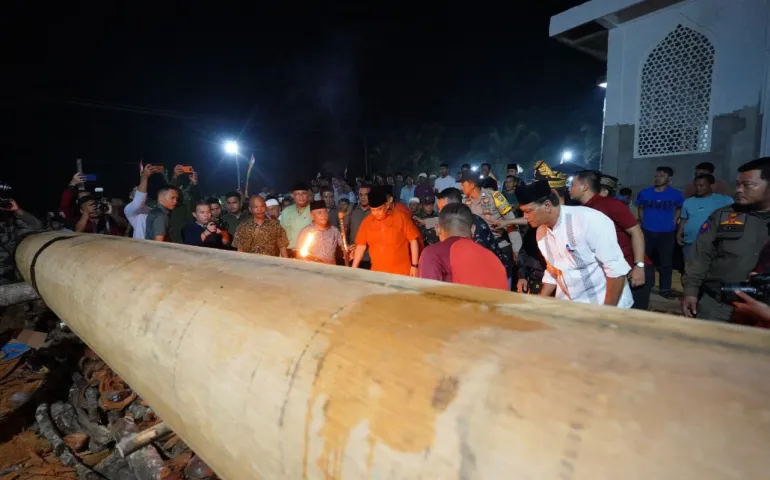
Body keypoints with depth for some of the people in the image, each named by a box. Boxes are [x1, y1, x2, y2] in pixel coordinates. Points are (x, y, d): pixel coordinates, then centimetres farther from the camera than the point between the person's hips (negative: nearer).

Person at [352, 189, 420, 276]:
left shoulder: (400, 218, -6)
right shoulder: (366, 222, 2)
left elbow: (413, 240, -3)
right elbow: (361, 246, 7)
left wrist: (414, 265, -5)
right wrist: (354, 268, 5)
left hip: (401, 273, -2)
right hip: (377, 273, 3)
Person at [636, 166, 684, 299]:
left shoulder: (675, 194, -4)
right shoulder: (644, 193, -1)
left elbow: (679, 208, 11)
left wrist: (673, 222, 1)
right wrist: (643, 222, 6)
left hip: (667, 233, -1)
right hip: (647, 232, 1)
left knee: (666, 262, 6)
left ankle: (665, 289, 14)